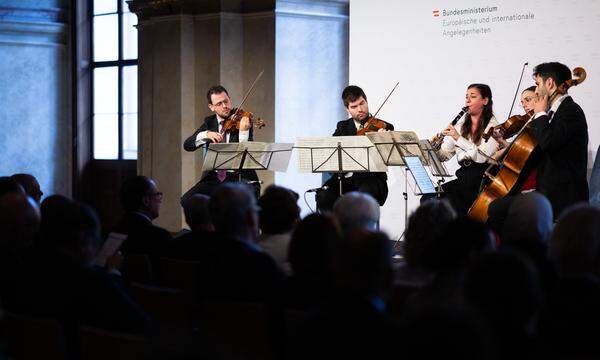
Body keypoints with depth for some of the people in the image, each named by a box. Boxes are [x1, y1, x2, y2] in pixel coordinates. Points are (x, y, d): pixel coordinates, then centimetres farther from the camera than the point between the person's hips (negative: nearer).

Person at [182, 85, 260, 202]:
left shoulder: (243, 121, -2)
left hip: (240, 178, -4)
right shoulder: (209, 122, 10)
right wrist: (205, 134, -19)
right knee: (187, 200, -17)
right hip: (214, 178, 4)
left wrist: (243, 132, -31)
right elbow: (187, 145, -1)